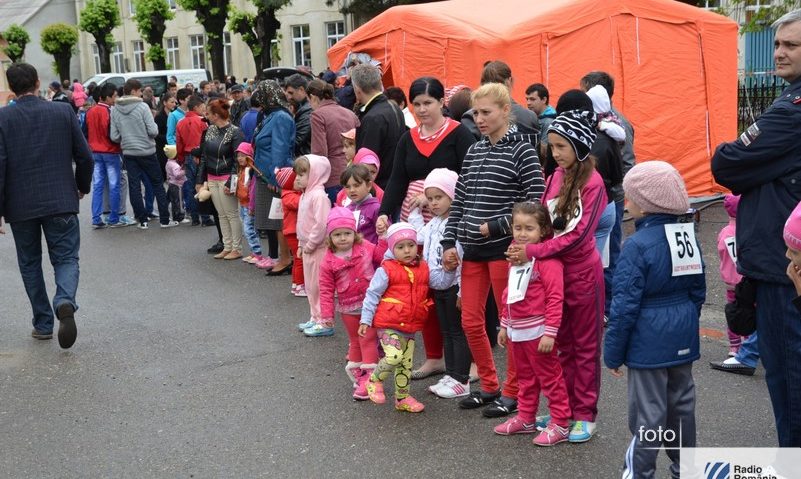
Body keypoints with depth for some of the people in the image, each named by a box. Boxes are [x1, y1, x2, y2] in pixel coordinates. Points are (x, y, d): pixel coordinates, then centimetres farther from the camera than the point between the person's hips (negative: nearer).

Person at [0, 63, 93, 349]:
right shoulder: (63, 112, -1)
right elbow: (84, 156, 0)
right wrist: (82, 186, 18)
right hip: (61, 201, 0)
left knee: (29, 263, 15)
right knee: (66, 258, 7)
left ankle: (43, 324, 17)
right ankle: (65, 301, -23)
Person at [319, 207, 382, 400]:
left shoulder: (366, 247, -8)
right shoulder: (328, 261, -10)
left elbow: (384, 258, 5)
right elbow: (326, 289, -6)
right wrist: (327, 313, -6)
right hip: (348, 308, 1)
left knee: (368, 339, 0)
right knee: (355, 341, 16)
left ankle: (368, 377, 3)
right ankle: (356, 369, 33)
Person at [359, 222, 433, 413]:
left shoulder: (423, 269, 5)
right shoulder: (386, 270, -10)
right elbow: (372, 294, -7)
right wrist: (366, 320, -7)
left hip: (410, 327, 6)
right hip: (388, 324, -6)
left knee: (406, 364, 13)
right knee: (394, 356, -23)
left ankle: (402, 398, 29)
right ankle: (374, 380, 4)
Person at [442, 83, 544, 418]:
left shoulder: (521, 151, -7)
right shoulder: (474, 152, 11)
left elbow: (535, 203, -12)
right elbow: (459, 201, 12)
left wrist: (495, 227, -14)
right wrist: (449, 242, 5)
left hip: (504, 249, -6)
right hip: (472, 250, 7)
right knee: (470, 321, 10)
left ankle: (512, 392, 17)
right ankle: (489, 386, 26)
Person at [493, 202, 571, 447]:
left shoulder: (547, 260, -17)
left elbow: (555, 299, -20)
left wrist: (550, 333, -22)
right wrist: (504, 325, 19)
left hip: (537, 332, -8)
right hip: (517, 331, 8)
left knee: (549, 377, 2)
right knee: (525, 377, 19)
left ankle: (560, 424, 11)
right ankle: (526, 419, 31)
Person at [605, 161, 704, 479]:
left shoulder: (638, 245, -19)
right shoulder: (688, 236, 3)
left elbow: (625, 305, -18)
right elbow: (698, 291, 12)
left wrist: (613, 353, -11)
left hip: (649, 342, -7)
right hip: (683, 340, 7)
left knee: (648, 411, 0)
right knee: (682, 403, 18)